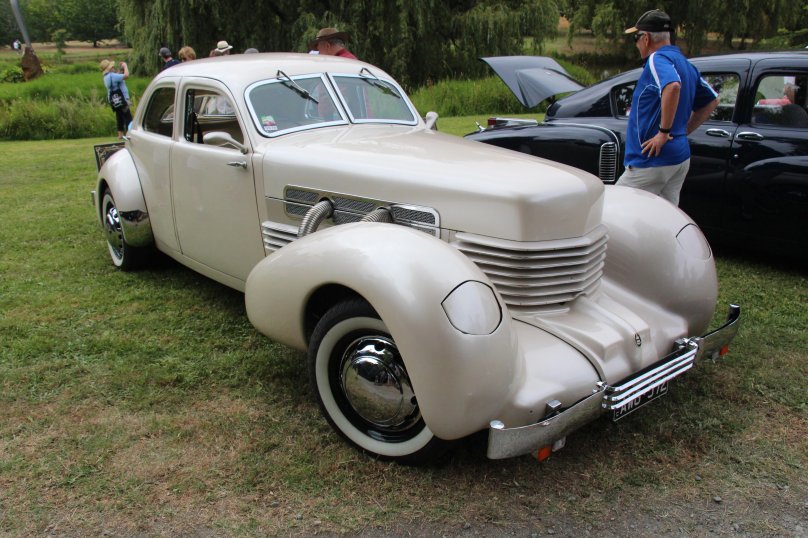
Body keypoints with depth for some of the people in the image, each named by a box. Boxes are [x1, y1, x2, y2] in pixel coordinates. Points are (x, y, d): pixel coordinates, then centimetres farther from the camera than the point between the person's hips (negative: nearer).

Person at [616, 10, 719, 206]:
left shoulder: (657, 59, -13)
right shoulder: (684, 63, 16)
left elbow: (673, 86, -35)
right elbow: (712, 100, 24)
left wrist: (664, 131, -27)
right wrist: (684, 130, 17)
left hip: (652, 161, -9)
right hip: (680, 158, 9)